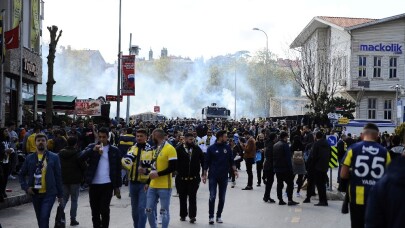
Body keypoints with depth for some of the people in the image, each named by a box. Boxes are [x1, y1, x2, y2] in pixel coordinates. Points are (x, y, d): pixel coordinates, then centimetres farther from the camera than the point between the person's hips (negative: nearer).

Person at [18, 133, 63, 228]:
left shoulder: (54, 157, -2)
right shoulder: (30, 158, 4)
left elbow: (58, 176, 0)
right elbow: (21, 174, 12)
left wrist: (60, 195, 0)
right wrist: (26, 187, -4)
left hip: (49, 193, -3)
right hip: (35, 193, 4)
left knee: (44, 217, -16)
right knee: (40, 219, 15)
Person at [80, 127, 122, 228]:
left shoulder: (114, 150, 4)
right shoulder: (92, 147, 6)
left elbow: (118, 169, 5)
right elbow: (81, 157, -11)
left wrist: (117, 186, 3)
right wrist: (93, 150, -24)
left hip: (107, 184, -2)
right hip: (94, 184, 2)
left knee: (104, 210, -7)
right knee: (95, 211, 9)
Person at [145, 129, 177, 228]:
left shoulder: (170, 149, -11)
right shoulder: (154, 148, 13)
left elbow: (173, 167, -16)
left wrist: (158, 174, -18)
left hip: (164, 186, -7)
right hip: (153, 186, 7)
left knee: (164, 211, 0)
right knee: (149, 210, 9)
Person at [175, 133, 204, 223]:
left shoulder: (197, 149, 2)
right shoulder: (179, 149, -5)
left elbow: (202, 161, 7)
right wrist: (178, 171, -10)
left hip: (194, 178, 0)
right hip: (181, 178, 0)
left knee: (193, 197, 0)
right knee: (182, 197, 11)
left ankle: (192, 216, 1)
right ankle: (183, 215, 23)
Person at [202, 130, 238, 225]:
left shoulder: (228, 148, 5)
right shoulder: (211, 148, -3)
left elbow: (231, 160, 9)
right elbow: (206, 162, 1)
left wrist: (234, 170, -6)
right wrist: (204, 174, -2)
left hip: (224, 177, 3)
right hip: (213, 176, -3)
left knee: (222, 198, 7)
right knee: (212, 197, -5)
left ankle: (219, 216, 17)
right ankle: (211, 217, 3)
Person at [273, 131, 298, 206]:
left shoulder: (275, 145, 12)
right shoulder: (285, 145, -13)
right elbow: (288, 158, -16)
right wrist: (290, 168, -13)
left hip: (277, 168, 8)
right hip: (285, 168, -7)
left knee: (279, 184, 9)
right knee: (290, 183, -2)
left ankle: (280, 200, 9)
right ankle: (290, 200, -6)